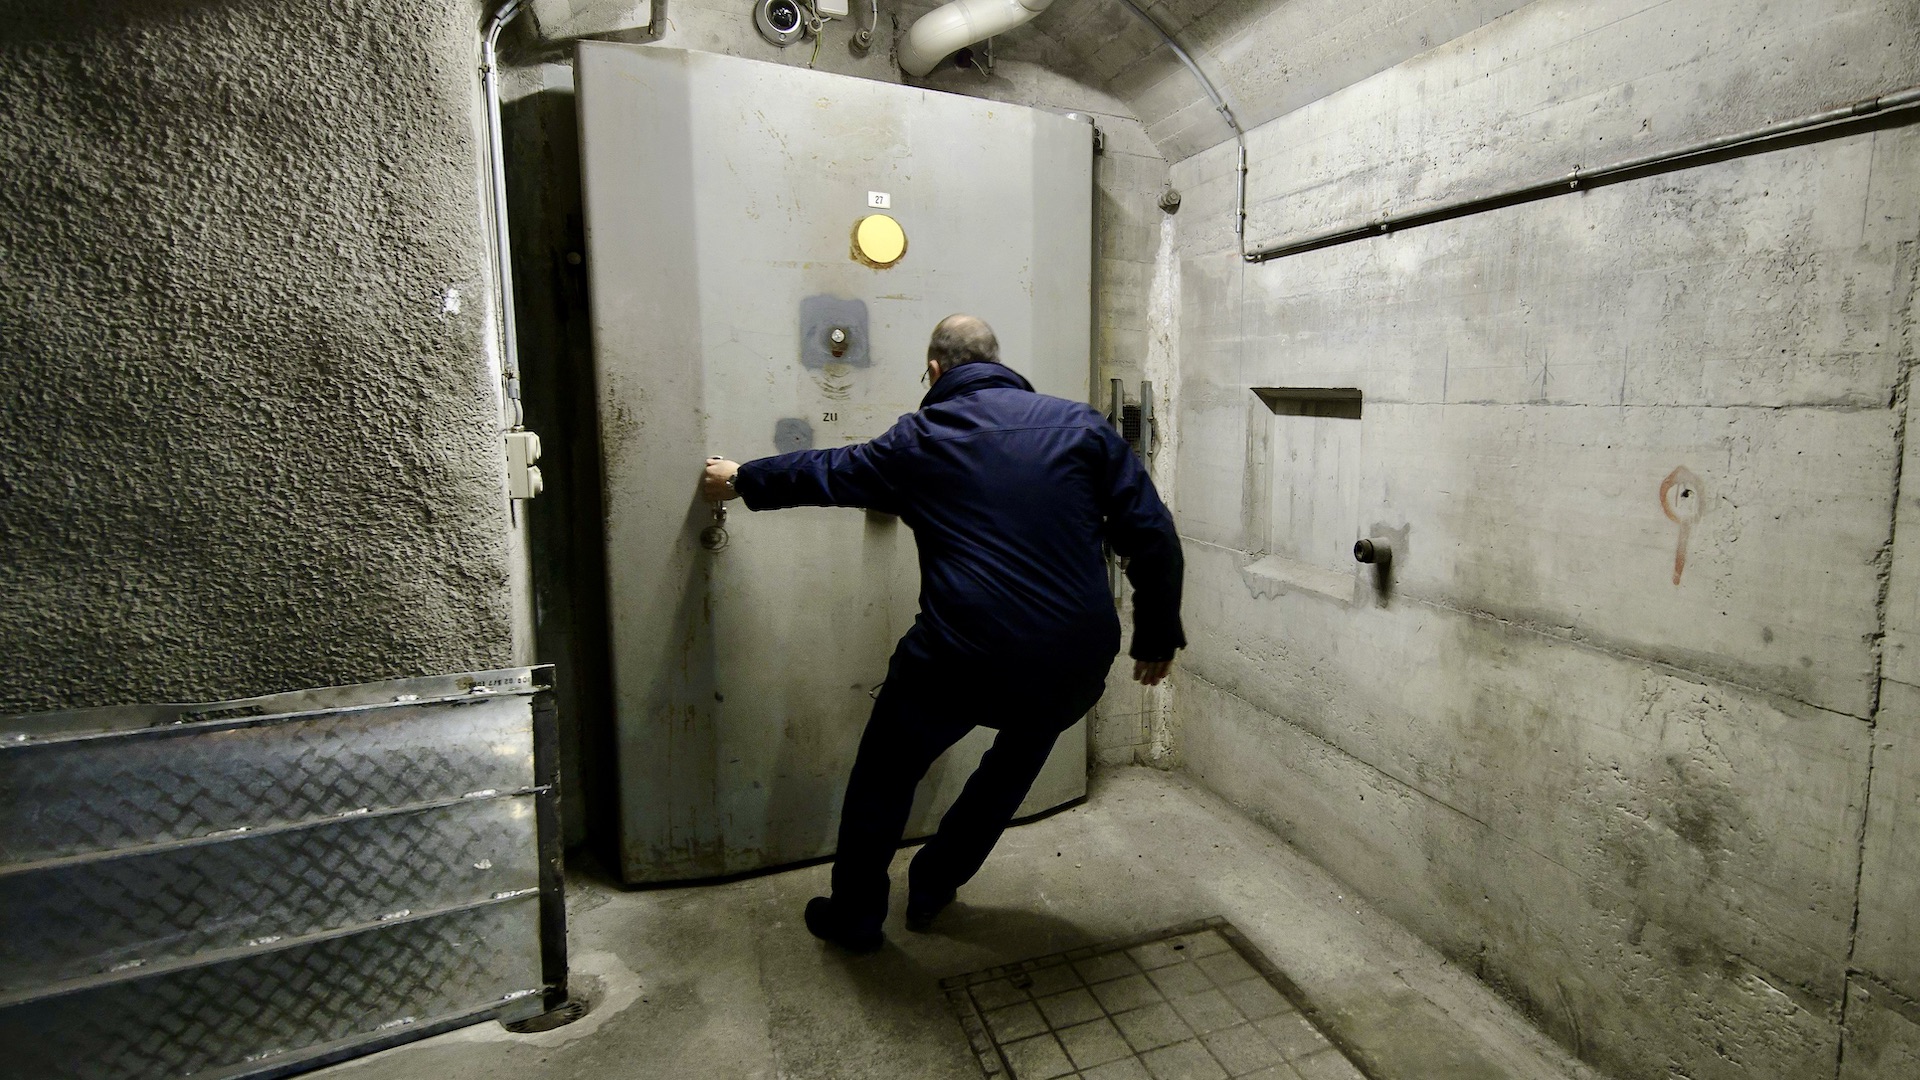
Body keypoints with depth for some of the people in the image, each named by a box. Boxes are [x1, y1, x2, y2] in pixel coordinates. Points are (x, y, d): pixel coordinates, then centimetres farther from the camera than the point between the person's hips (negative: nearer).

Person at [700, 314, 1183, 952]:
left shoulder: (920, 439, 4)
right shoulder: (1081, 425, 7)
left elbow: (826, 472, 19)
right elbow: (1154, 536, 3)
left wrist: (740, 480, 36)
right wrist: (1157, 635, 15)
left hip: (963, 657, -2)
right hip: (1077, 660, 3)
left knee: (885, 773, 23)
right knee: (1020, 753, 32)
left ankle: (854, 917, 39)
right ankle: (933, 886, 42)